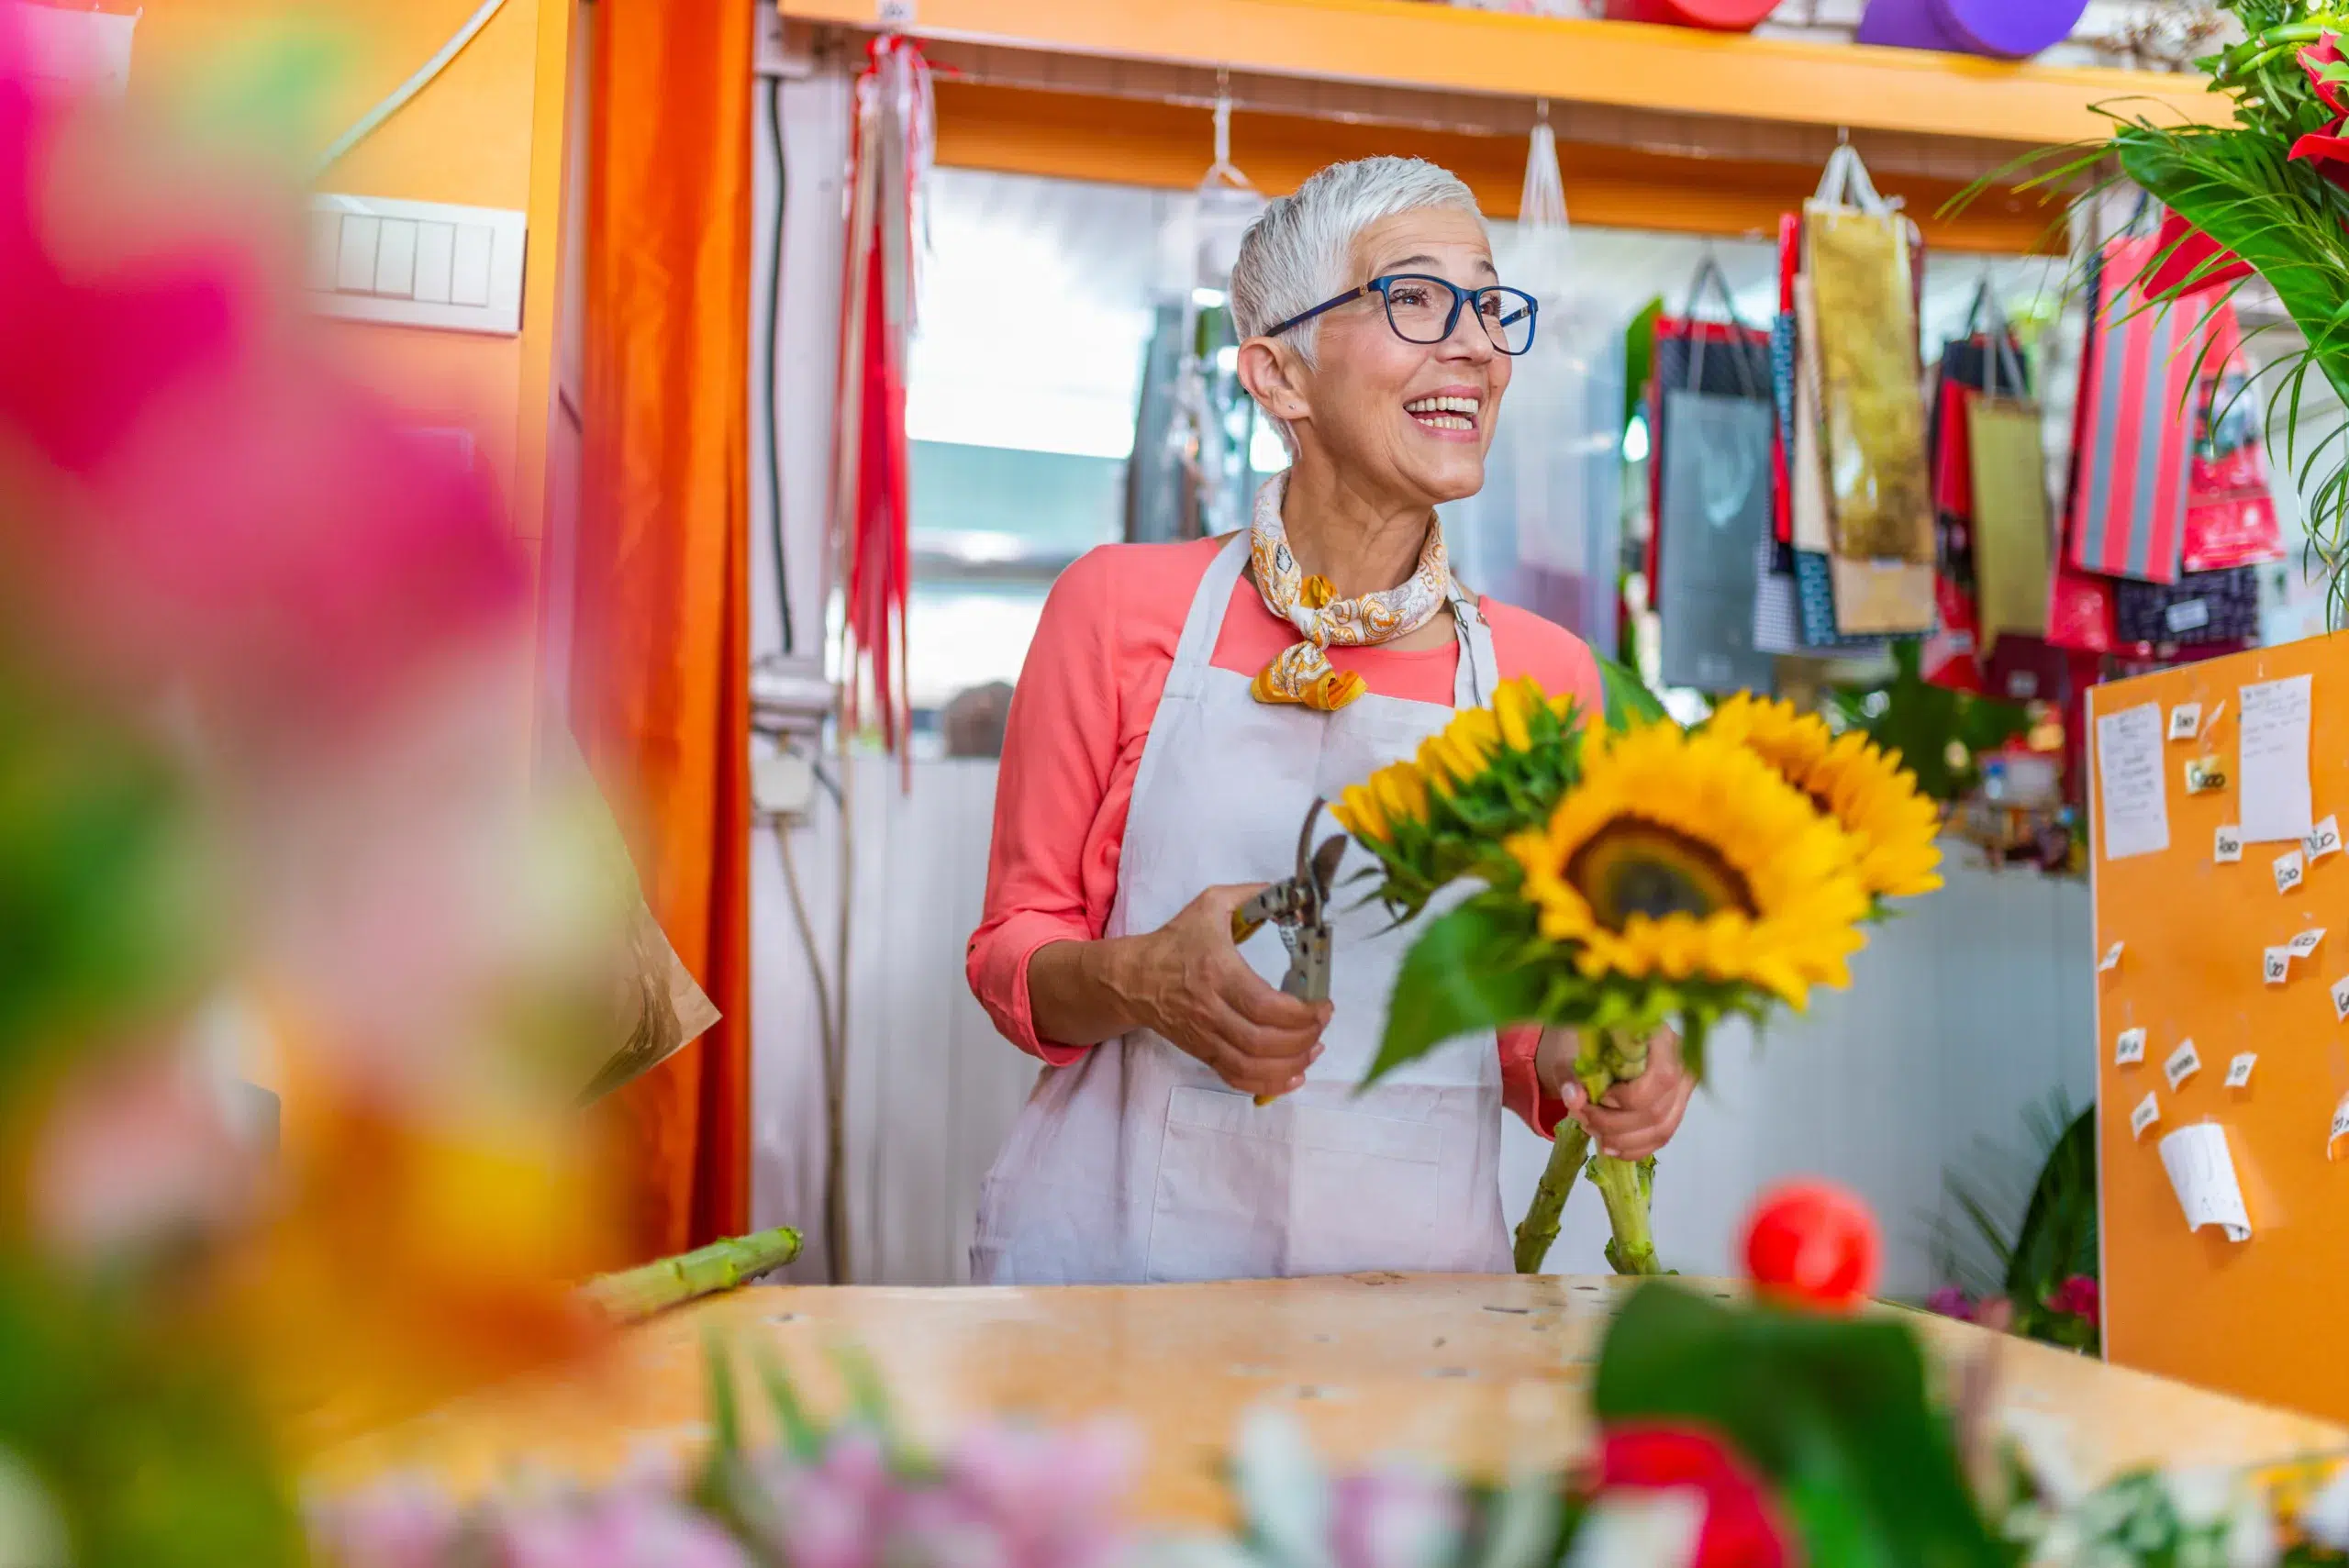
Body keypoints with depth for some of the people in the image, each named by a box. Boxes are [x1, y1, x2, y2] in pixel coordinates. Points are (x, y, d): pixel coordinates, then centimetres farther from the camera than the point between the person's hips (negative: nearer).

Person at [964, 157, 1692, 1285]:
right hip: (1116, 1265, -2)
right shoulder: (1120, 607, 0)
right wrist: (1137, 981, -16)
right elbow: (1014, 949, 4)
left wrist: (1584, 1066, -6)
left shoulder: (1542, 676, 5)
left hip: (1414, 1265, 3)